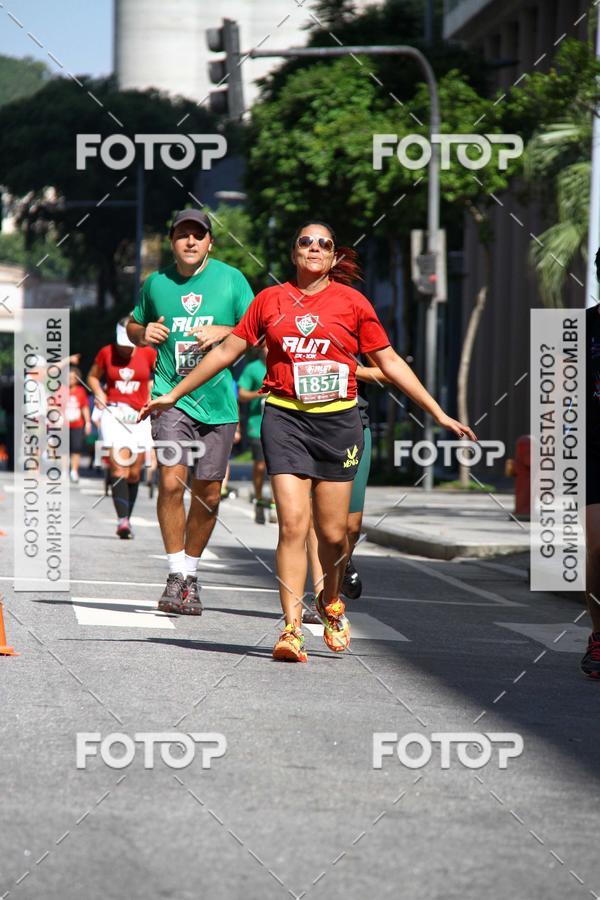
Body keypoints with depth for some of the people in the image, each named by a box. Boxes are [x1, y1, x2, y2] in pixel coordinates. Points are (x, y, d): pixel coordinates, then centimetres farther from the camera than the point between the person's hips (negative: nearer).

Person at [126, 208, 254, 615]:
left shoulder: (231, 279, 3)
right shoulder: (156, 283, 7)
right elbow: (133, 325, 23)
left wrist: (223, 332, -15)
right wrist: (143, 333, -1)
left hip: (218, 399, 1)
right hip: (171, 395, -1)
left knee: (208, 494, 5)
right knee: (171, 482, -16)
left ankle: (192, 574, 22)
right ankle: (176, 576, -8)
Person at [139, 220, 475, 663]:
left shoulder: (352, 302, 4)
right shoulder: (270, 300, 6)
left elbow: (390, 362, 9)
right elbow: (227, 351, 14)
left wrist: (439, 414, 7)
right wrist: (172, 395, 17)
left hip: (337, 421, 0)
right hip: (285, 418, 0)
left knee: (333, 533, 3)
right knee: (293, 524, -13)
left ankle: (331, 601, 33)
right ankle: (292, 630, -12)